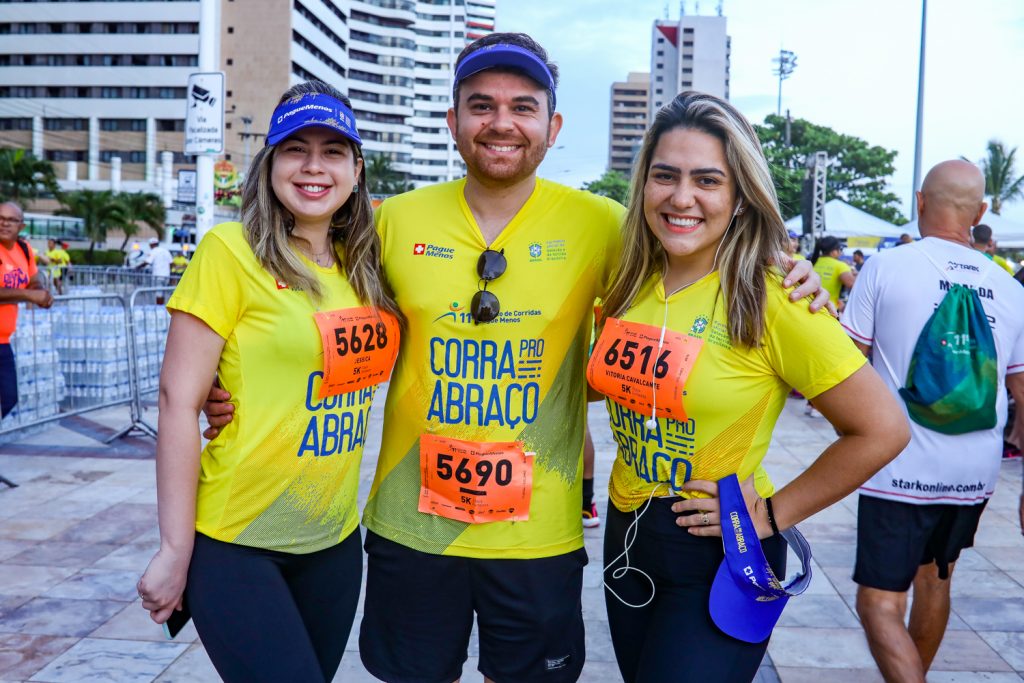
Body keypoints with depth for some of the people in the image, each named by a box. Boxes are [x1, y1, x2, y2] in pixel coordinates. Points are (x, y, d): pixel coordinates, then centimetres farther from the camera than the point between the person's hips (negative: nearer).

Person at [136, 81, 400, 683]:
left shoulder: (362, 265, 5)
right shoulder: (232, 251, -11)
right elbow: (178, 401, -12)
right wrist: (176, 550, -12)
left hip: (334, 539, 6)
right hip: (235, 543, -5)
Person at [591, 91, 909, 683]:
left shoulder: (771, 302, -18)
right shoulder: (630, 286, -1)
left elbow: (881, 430, -15)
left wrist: (771, 516, -12)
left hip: (719, 557, -6)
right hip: (626, 539, 6)